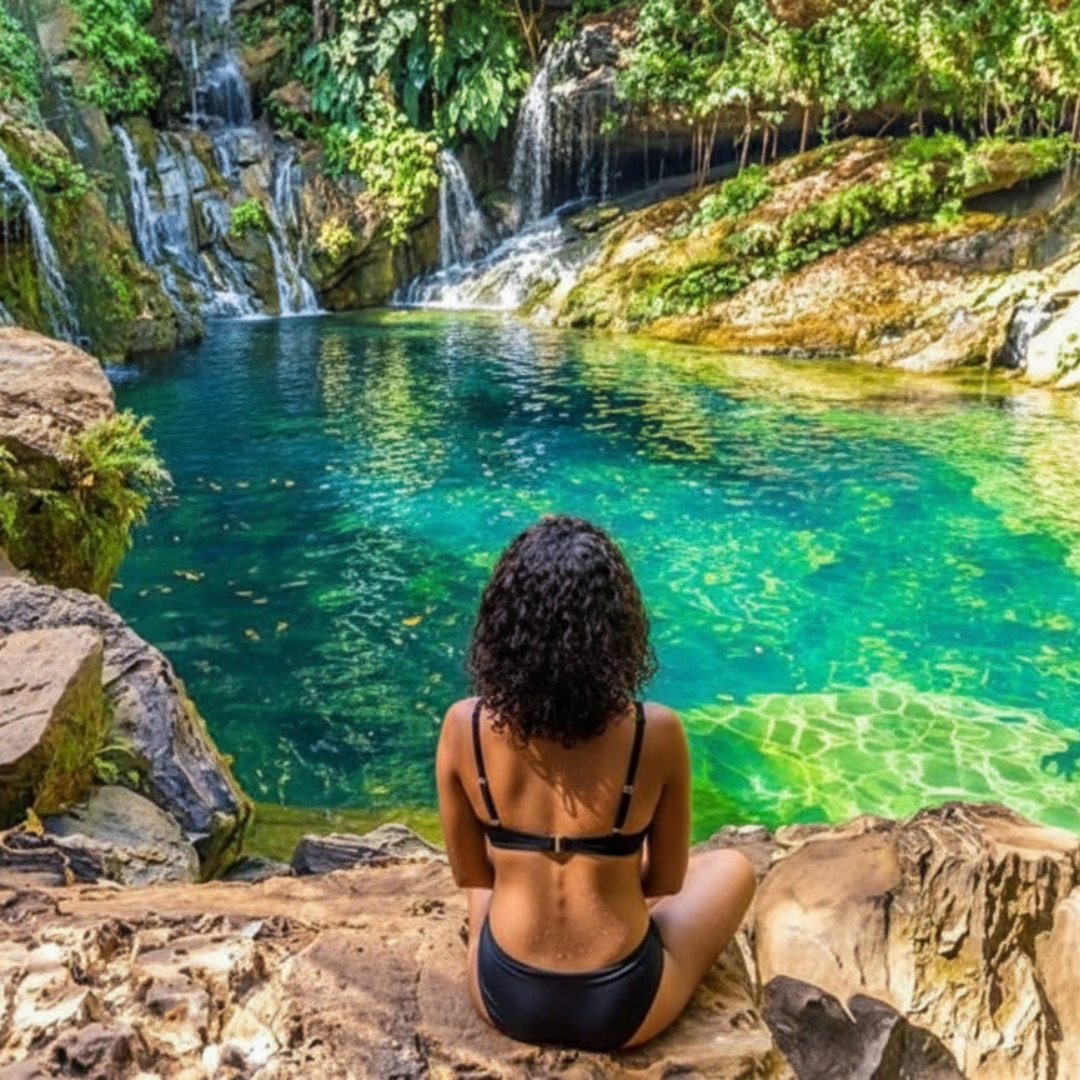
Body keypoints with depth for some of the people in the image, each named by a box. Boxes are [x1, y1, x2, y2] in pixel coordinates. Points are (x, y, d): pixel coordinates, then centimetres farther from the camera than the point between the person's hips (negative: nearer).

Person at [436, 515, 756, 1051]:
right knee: (732, 868, 26)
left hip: (503, 996, 3)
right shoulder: (657, 733, -22)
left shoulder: (463, 727, -17)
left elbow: (470, 872, -1)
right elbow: (666, 881, -5)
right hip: (620, 1005, -2)